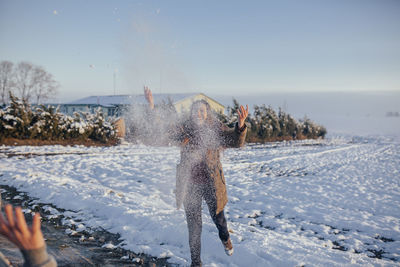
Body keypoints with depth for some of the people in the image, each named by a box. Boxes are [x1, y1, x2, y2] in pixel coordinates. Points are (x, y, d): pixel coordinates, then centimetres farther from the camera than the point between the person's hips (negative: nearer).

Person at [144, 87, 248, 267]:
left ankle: (225, 238, 56)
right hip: (190, 185, 1)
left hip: (211, 184, 0)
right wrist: (152, 106, -14)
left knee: (218, 218, 20)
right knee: (194, 225, 8)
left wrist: (240, 124, -37)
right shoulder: (184, 129, -4)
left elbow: (237, 142, -18)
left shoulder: (216, 129, -8)